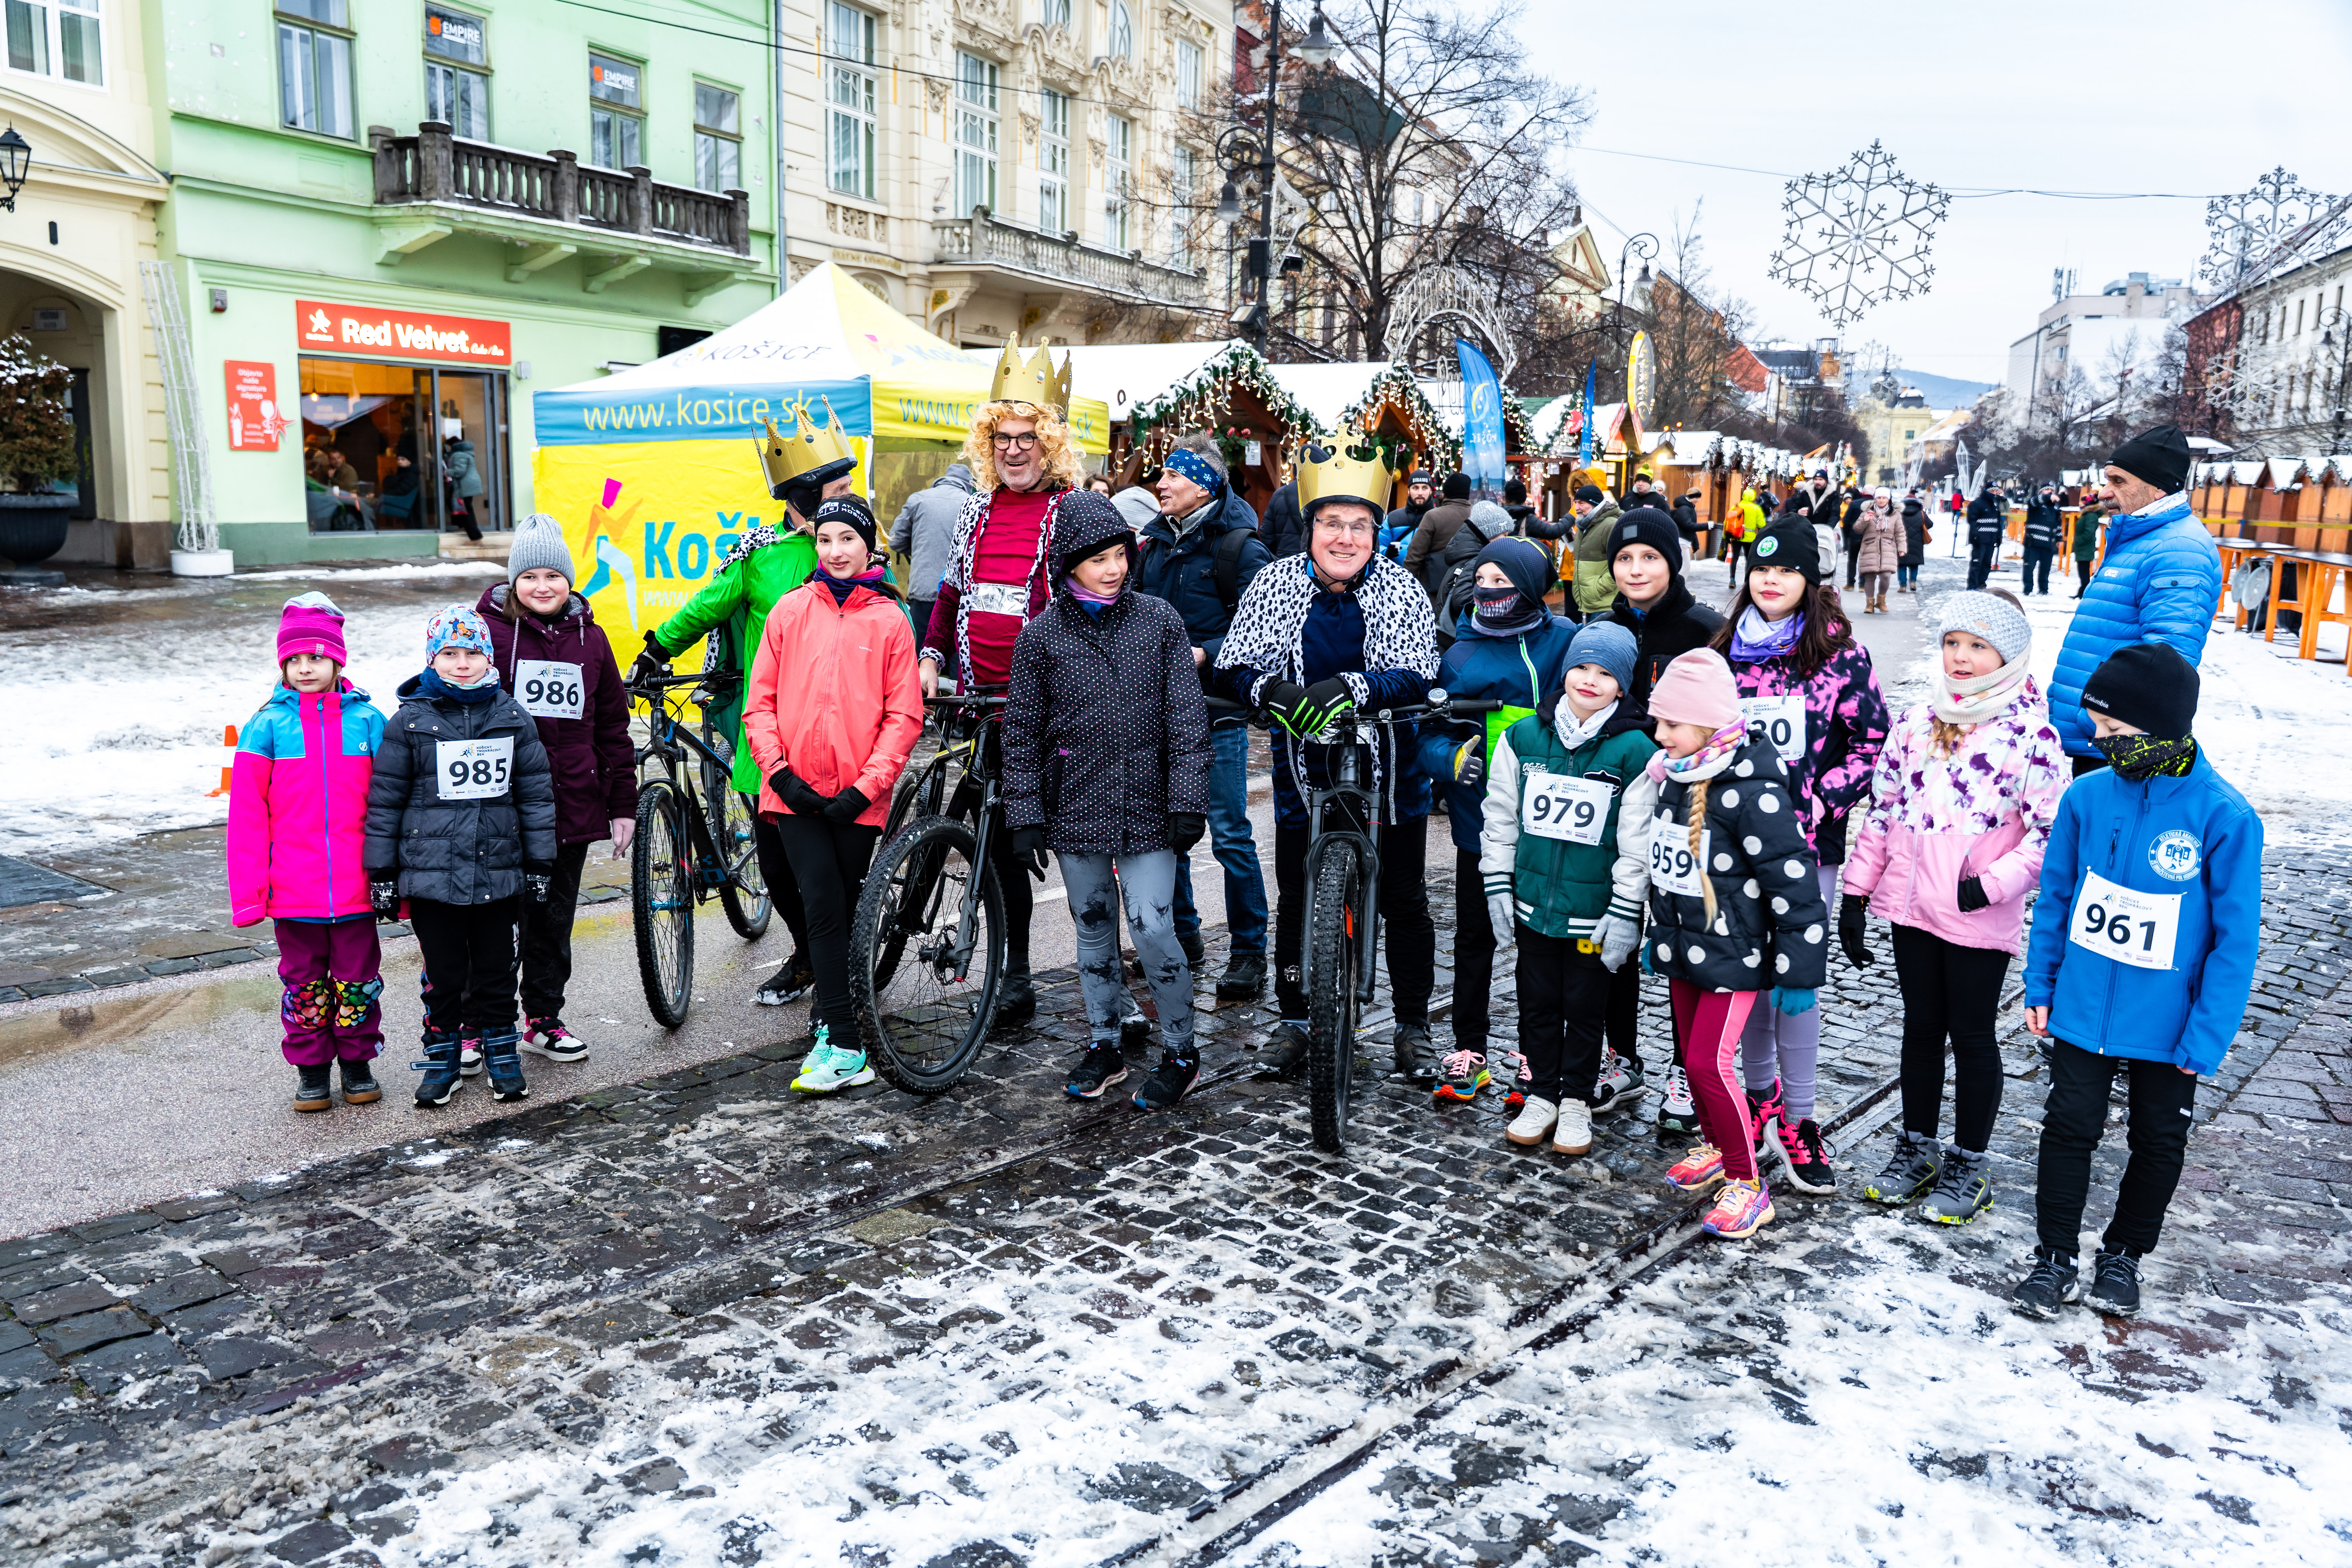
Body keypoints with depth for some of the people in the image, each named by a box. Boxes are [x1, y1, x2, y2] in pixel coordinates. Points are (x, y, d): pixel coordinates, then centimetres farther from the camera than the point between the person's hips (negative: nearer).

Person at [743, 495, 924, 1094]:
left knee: (845, 911, 9)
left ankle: (830, 1029, 25)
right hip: (796, 792, 0)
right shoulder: (791, 610, 6)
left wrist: (865, 786, -10)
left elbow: (904, 715, -1)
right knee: (824, 907, -8)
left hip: (858, 798, 0)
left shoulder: (889, 620, 2)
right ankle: (846, 1050, -6)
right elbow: (760, 702, 6)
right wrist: (781, 772, -6)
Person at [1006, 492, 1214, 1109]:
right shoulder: (1042, 633, 0)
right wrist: (1025, 816, -1)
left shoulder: (1160, 619, -1)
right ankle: (1103, 1044, 29)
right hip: (1075, 807, 2)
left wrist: (1188, 802, -7)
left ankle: (1180, 1053, 12)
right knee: (1093, 928, 13)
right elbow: (1022, 732, 3)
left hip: (1146, 807, -2)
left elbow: (1187, 716, -1)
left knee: (1153, 929, -6)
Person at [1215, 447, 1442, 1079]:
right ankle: (1294, 1020, 30)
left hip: (1388, 771, -1)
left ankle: (1413, 1027, 26)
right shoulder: (1275, 585, -6)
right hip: (1305, 770, 1)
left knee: (1405, 902, 9)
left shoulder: (1401, 589, -8)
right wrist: (1272, 688, -33)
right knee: (1295, 901, 10)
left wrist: (1350, 687, -37)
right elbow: (1233, 669, -10)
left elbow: (1418, 677, -19)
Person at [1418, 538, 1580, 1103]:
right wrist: (1454, 758, -15)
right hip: (1480, 820, 1)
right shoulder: (1460, 653, 2)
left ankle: (1535, 1056, 23)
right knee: (1474, 937, 10)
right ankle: (1468, 1051, 23)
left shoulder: (1565, 640, -1)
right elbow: (1431, 733, 4)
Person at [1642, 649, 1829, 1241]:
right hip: (1684, 949, 8)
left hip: (1733, 955, -8)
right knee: (1692, 1053, 17)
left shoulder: (1753, 792, -24)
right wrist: (1657, 937, 23)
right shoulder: (1673, 778, 3)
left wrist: (1799, 972, -16)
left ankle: (1746, 1182, 7)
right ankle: (1715, 1148, 39)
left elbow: (1796, 886, -20)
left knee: (1710, 1061, -9)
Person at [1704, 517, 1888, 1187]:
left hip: (1807, 843, -3)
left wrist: (1821, 800, -14)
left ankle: (1797, 1118, 9)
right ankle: (1761, 1089, 31)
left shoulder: (1840, 655, -3)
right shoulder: (1726, 651, 8)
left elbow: (1873, 743, -3)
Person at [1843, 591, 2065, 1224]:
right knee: (1921, 1027, 16)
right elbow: (1881, 810, 9)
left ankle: (1970, 1165, 24)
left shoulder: (2031, 733, -9)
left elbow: (2048, 833, -11)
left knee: (1972, 1035, 8)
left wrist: (1994, 885, -20)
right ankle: (1918, 1148, 31)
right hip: (1912, 908, 5)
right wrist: (1856, 892, 8)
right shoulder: (1916, 724, 5)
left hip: (1981, 922, -4)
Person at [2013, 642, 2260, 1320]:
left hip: (2167, 1026, -1)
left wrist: (2207, 1038, -13)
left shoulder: (2225, 817, -18)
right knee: (2070, 1129, 6)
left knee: (2159, 1142, 15)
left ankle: (2124, 1255, 36)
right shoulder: (2089, 796, -9)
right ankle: (2056, 1257, 23)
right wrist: (2040, 986, 2)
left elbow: (2235, 939, -13)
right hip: (2083, 1010, 1)